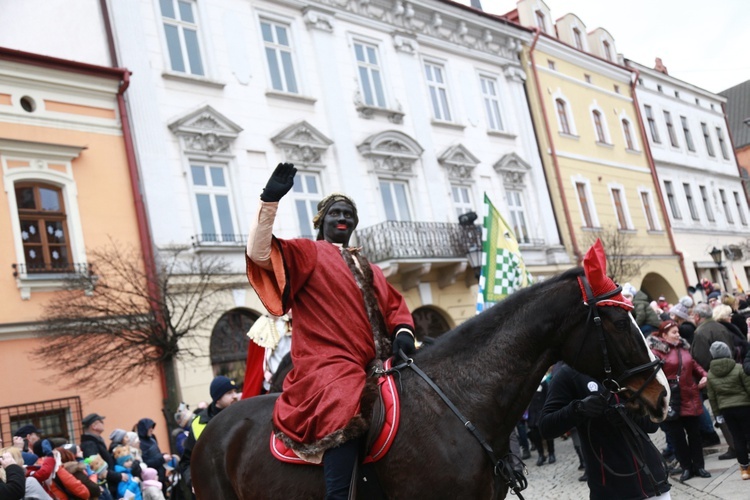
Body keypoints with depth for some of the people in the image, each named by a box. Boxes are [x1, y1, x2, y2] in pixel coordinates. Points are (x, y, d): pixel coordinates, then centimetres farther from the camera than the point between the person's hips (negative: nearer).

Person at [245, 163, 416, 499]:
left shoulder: (367, 269, 27)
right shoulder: (306, 253, 8)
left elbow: (395, 305, 21)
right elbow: (258, 253, -9)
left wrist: (403, 332, -2)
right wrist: (270, 201, -18)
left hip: (373, 367, 7)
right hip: (328, 364, -7)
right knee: (344, 414, -33)